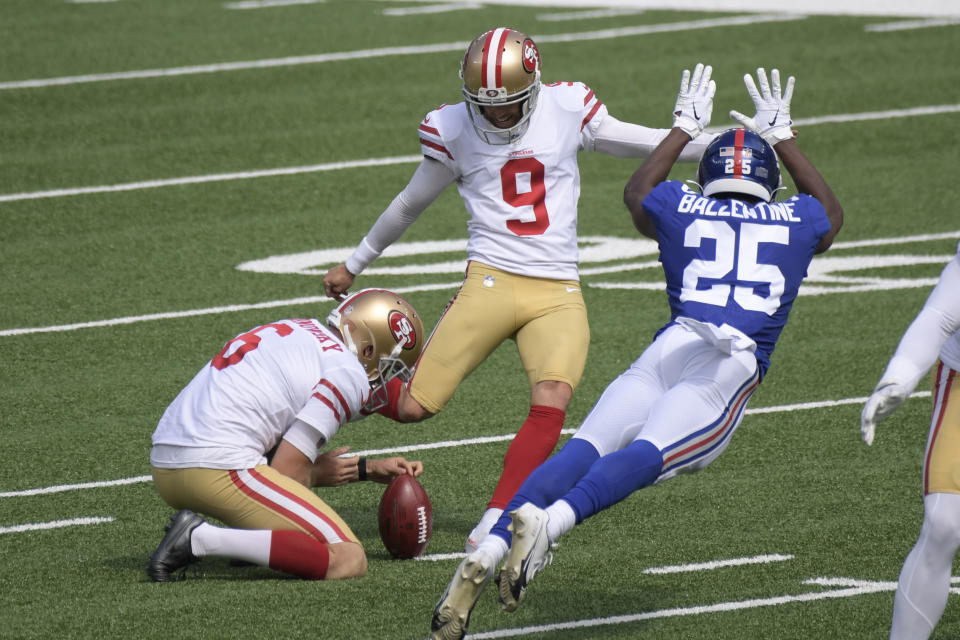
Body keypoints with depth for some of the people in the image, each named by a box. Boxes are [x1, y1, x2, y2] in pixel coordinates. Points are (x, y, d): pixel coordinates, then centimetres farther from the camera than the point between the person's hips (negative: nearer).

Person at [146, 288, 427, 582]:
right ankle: (200, 538, -16)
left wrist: (369, 469, 32)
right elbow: (286, 473, -9)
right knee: (349, 560, -11)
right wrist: (319, 475, 13)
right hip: (219, 468, -10)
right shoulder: (349, 376, -5)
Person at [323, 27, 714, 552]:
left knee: (550, 408, -24)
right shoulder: (454, 131, 2)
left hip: (559, 295, 1)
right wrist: (353, 265, 28)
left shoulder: (567, 109, 3)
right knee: (413, 409, -7)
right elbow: (411, 203, 17)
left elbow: (642, 144, 15)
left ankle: (494, 525, -18)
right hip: (491, 285, -1)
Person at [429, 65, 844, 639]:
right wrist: (782, 137, 56)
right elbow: (829, 211, 49)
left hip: (670, 348, 2)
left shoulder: (681, 212, 24)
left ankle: (492, 550, -31)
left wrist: (685, 129, 59)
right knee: (644, 456, -23)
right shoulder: (796, 225, 23)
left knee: (585, 449, -10)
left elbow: (638, 193, 49)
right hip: (735, 365, -2)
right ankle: (549, 522, -49)